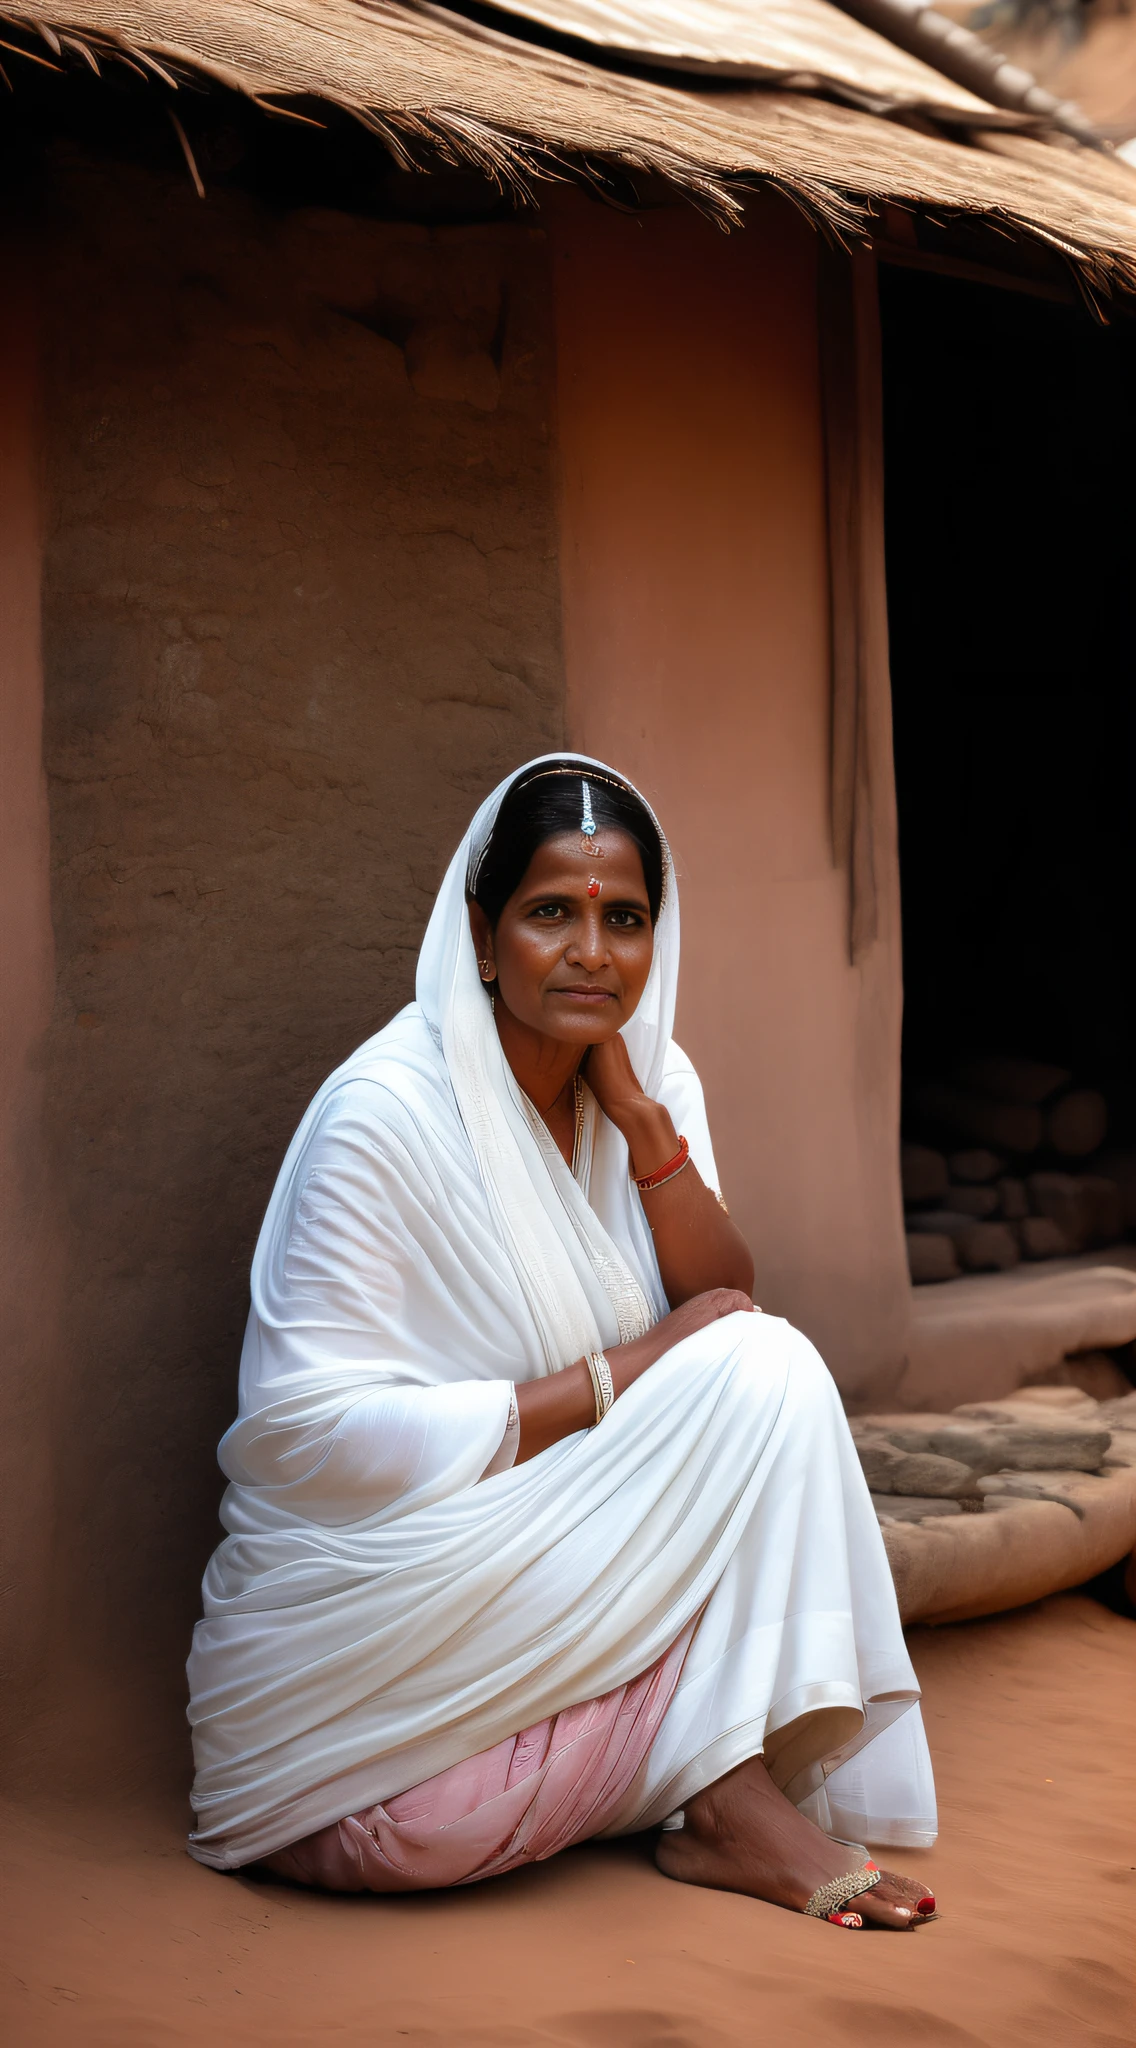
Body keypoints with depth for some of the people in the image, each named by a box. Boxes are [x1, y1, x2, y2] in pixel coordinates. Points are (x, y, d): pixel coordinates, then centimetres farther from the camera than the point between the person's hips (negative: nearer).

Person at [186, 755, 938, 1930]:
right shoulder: (387, 1109, -19)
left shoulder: (650, 1078, 3)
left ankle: (734, 1793, -13)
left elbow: (726, 1308, -2)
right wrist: (614, 1382, -20)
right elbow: (315, 1425, -22)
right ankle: (723, 1803, -15)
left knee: (771, 1369, -16)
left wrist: (642, 1121, -16)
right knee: (757, 1384, -19)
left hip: (546, 1561, 7)